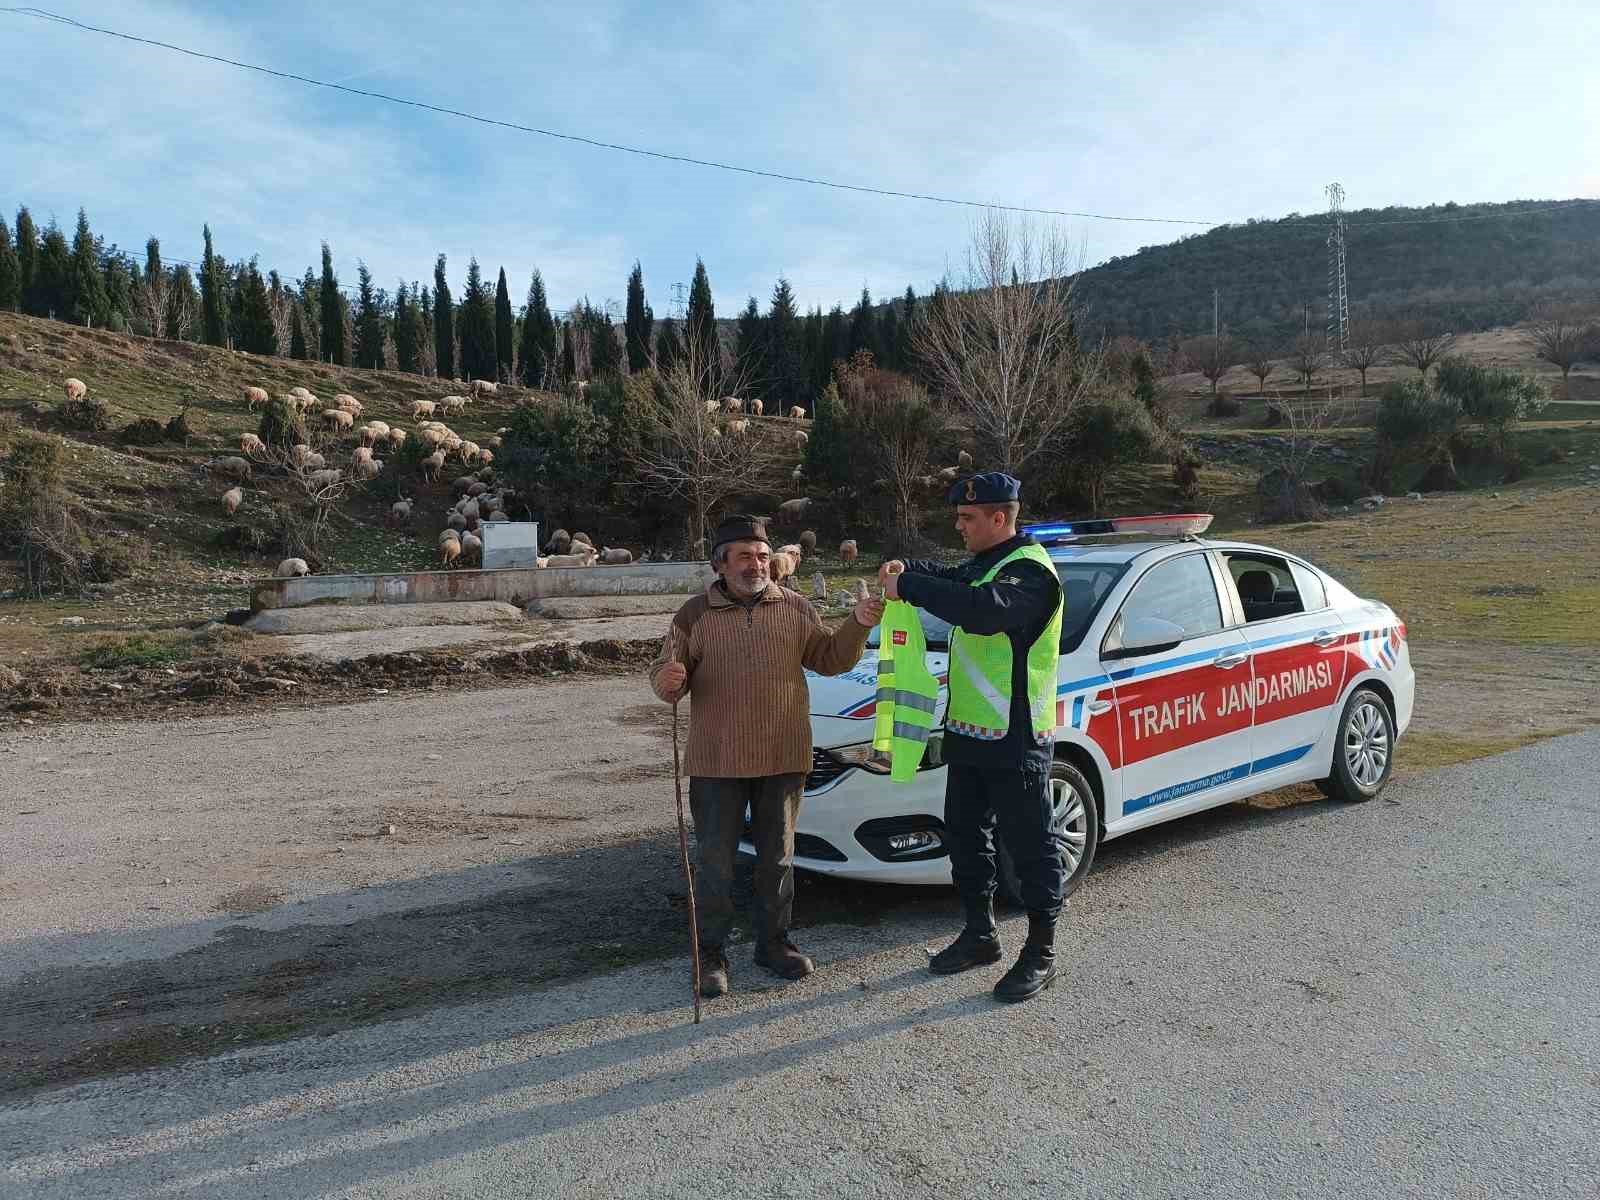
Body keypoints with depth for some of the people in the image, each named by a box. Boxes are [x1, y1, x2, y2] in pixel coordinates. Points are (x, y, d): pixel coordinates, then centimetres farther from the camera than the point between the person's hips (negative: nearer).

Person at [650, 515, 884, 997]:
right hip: (718, 762, -2)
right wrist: (667, 681, -23)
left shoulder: (795, 609, 5)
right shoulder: (695, 614, 0)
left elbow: (829, 660, 6)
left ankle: (773, 942, 29)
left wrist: (857, 626, -10)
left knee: (778, 857, 14)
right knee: (715, 862, 4)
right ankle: (711, 953, 18)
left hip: (784, 759, 2)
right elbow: (665, 672, 1)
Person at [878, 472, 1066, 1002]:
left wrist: (910, 587, -30)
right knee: (965, 837, 17)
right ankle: (980, 934, 33)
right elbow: (955, 581, 31)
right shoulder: (984, 563, 13)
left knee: (1031, 845, 3)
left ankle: (1041, 954, 16)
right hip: (968, 731, 10)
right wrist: (910, 570, 9)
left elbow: (986, 610, -37)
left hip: (1016, 739, -10)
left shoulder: (1030, 569, -18)